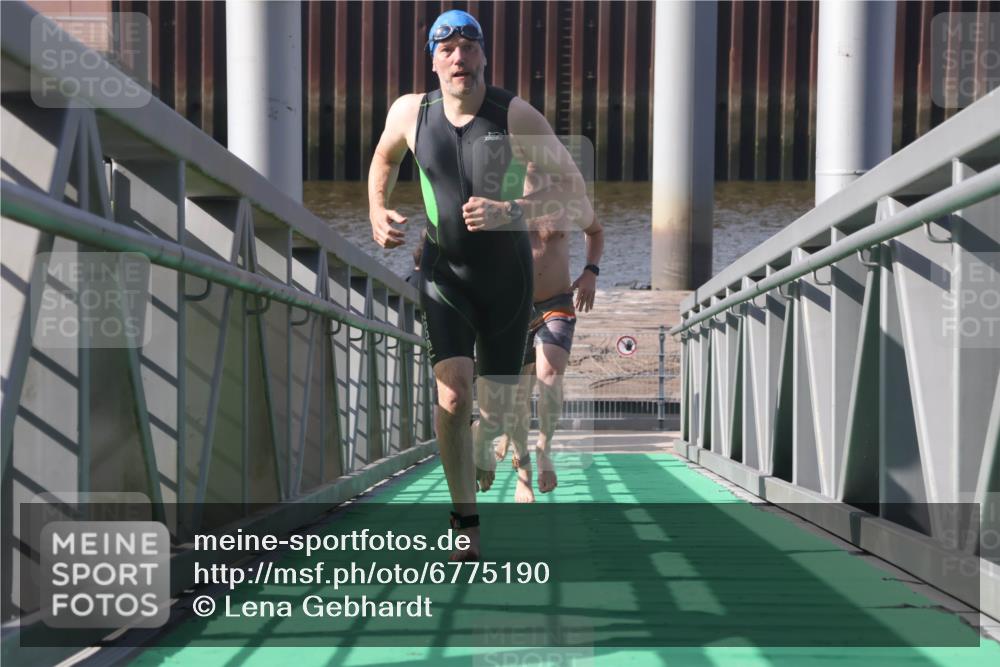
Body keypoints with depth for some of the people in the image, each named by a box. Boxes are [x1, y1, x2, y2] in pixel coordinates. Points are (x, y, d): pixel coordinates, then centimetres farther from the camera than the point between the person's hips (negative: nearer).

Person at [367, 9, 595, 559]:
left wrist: (511, 212, -27)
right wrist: (378, 213, 3)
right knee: (453, 395, -19)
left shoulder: (515, 115, -14)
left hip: (506, 271, 0)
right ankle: (466, 527, -7)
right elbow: (384, 159, 18)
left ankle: (481, 444, 48)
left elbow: (572, 184, -13)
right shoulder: (410, 112, -5)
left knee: (495, 408, 8)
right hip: (444, 271, 0)